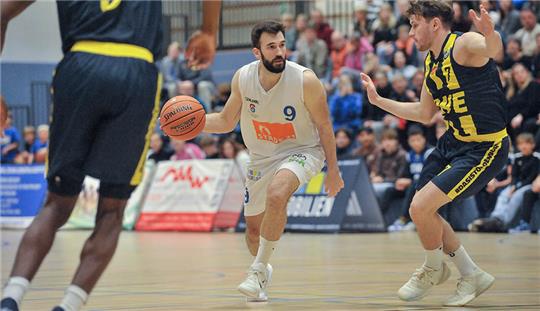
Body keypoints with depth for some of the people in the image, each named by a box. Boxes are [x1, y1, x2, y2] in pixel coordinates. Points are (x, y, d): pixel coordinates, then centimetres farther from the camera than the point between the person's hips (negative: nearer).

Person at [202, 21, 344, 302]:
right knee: (253, 226, 12)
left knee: (276, 194, -35)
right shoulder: (242, 78, -13)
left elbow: (324, 126, -10)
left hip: (301, 150, -5)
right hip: (261, 157, 5)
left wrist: (333, 170, -6)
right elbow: (226, 121, 2)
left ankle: (259, 270, -22)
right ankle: (262, 271, 46)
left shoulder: (305, 80, -24)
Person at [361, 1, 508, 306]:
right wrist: (379, 100, 21)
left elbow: (494, 51, -42)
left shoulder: (464, 44, -17)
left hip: (484, 149, -10)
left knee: (421, 207, -15)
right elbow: (425, 113, 23)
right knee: (421, 210, 13)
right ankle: (473, 276, 26)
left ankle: (434, 268, 15)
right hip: (453, 142, 10)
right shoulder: (431, 62, 10)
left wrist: (491, 36, -65)